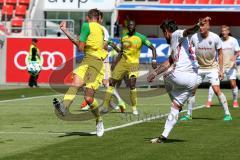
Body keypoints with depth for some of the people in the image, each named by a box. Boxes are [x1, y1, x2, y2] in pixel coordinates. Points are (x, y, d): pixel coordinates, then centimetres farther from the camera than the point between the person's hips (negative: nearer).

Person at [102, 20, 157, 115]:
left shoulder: (140, 38, -6)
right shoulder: (124, 37, 8)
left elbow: (152, 48, -6)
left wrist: (154, 60, -19)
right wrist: (114, 63, 16)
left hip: (133, 63, -4)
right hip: (122, 62, 5)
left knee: (132, 84, -21)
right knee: (112, 82, 0)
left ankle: (134, 108, -8)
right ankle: (105, 105, 9)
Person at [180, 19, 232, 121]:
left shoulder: (215, 38, -14)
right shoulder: (194, 37, -11)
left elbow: (220, 54, -4)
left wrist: (221, 70, -7)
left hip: (212, 68, -3)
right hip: (199, 68, 3)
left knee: (217, 90, -14)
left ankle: (227, 114, -4)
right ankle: (188, 114, 12)